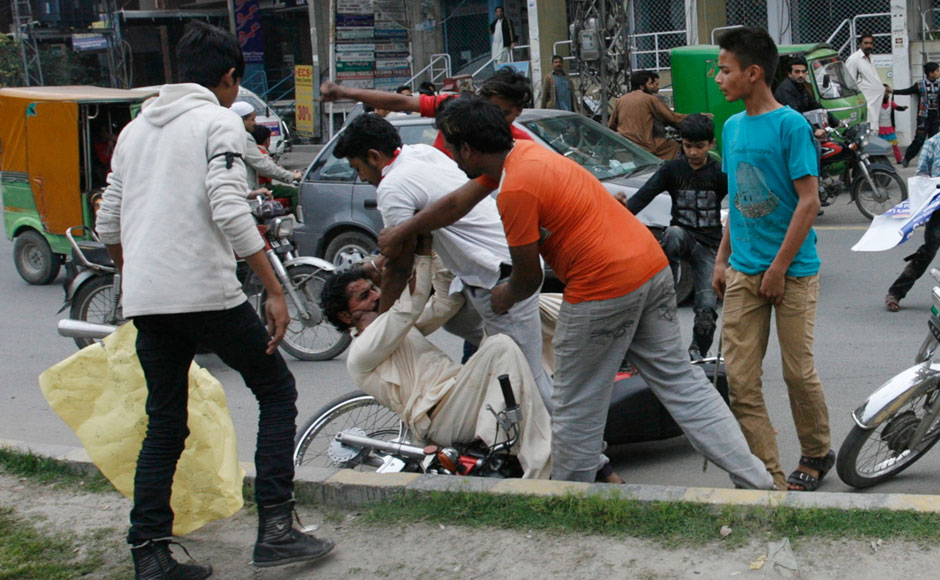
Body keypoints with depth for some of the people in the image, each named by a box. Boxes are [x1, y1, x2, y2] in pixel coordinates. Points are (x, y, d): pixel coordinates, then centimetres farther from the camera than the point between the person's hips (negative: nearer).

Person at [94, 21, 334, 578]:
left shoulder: (135, 129, 19)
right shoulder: (220, 120, -2)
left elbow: (108, 225, 20)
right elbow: (229, 212, -15)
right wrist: (275, 290, -14)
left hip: (145, 300, 6)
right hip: (207, 292, -6)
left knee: (165, 425, 13)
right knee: (277, 391, 8)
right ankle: (275, 527, 0)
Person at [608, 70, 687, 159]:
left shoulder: (620, 100, 10)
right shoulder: (650, 99, -3)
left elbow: (611, 126, 17)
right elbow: (672, 118, 0)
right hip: (643, 145, -6)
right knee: (674, 146, 10)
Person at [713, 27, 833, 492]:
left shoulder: (790, 124, -10)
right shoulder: (732, 127, 10)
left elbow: (809, 201, -13)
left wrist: (778, 269, -14)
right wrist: (722, 260, 14)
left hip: (792, 270, -6)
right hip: (743, 273, 6)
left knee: (797, 372, 2)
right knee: (740, 378, -1)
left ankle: (817, 454, 27)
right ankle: (770, 477, 5)